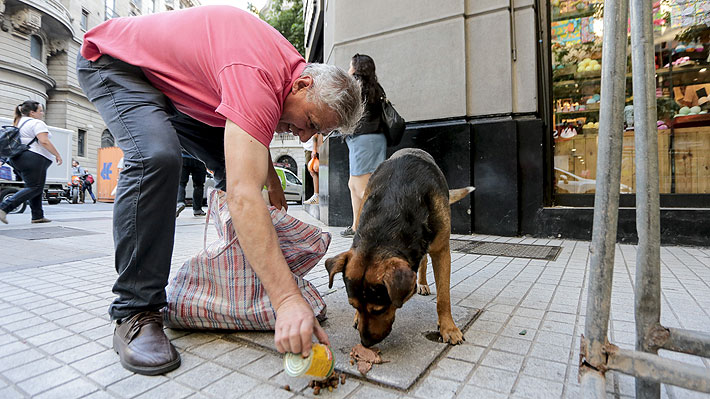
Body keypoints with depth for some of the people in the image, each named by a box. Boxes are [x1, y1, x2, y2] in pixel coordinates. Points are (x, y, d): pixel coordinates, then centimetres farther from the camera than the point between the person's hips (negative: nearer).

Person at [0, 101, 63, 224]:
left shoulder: (19, 122, 22)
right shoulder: (37, 123, -8)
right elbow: (44, 141, -19)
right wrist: (57, 155, -13)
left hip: (18, 158, 10)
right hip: (33, 159, -10)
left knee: (35, 188, 11)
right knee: (34, 188, -9)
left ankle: (38, 216, 9)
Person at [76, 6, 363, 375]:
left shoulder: (291, 67, -10)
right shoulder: (258, 80, -40)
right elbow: (243, 196, -50)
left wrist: (273, 182, -4)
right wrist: (287, 299, -52)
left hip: (175, 81, 8)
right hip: (113, 61, -8)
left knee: (239, 161, -4)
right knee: (156, 157, -35)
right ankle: (135, 312, -23)